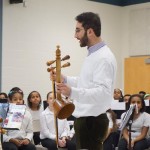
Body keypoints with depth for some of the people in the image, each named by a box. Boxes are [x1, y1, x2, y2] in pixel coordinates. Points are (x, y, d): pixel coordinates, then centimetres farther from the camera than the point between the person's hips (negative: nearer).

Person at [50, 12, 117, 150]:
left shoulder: (104, 58, -20)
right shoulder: (93, 54, 14)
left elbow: (103, 92, -30)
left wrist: (72, 92, -42)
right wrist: (65, 79, 16)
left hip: (92, 121, -11)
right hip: (86, 119, 11)